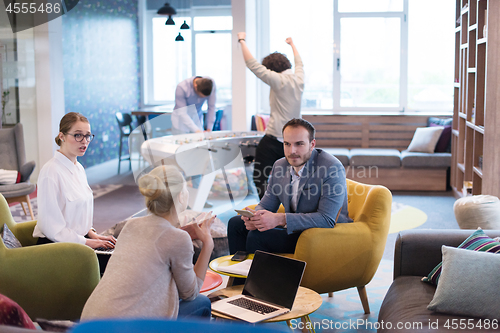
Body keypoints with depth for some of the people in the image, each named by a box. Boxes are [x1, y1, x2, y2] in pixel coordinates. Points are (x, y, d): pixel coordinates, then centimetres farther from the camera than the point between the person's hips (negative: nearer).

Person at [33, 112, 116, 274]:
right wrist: (87, 242, -14)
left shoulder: (79, 168, 13)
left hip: (78, 239, 9)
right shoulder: (51, 171, -15)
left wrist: (92, 234, 4)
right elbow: (51, 226, -18)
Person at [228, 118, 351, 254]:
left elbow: (327, 219, -27)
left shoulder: (332, 168, -22)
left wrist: (280, 219, -34)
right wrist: (256, 217, -19)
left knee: (257, 236, -23)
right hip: (294, 229, 8)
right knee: (235, 223, 7)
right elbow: (266, 204, 8)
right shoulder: (280, 166, 2)